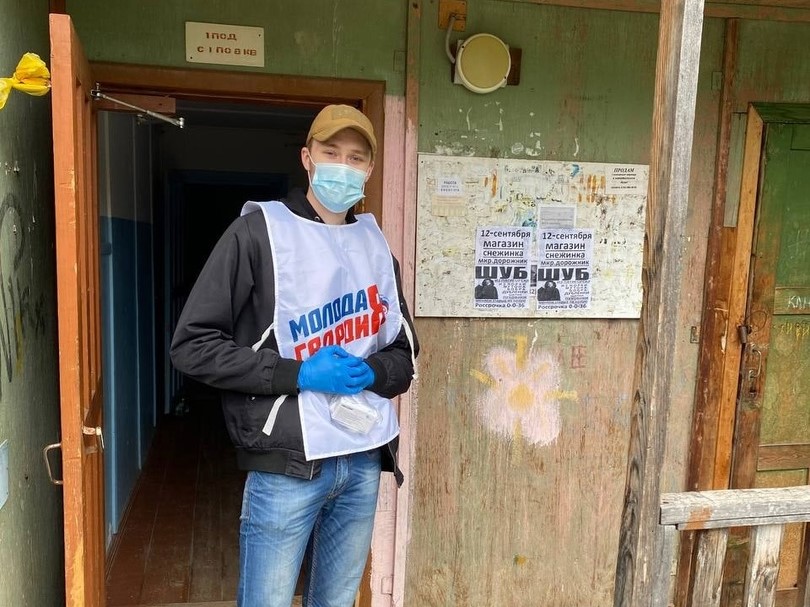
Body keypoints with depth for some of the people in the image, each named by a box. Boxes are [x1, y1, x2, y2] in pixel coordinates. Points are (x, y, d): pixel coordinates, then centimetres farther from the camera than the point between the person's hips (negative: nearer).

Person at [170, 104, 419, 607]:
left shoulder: (376, 245, 11)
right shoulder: (260, 231, -6)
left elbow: (406, 352, 15)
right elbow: (194, 343, -10)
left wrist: (371, 372, -8)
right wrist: (297, 373, -18)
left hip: (365, 459, 5)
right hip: (288, 461, -5)